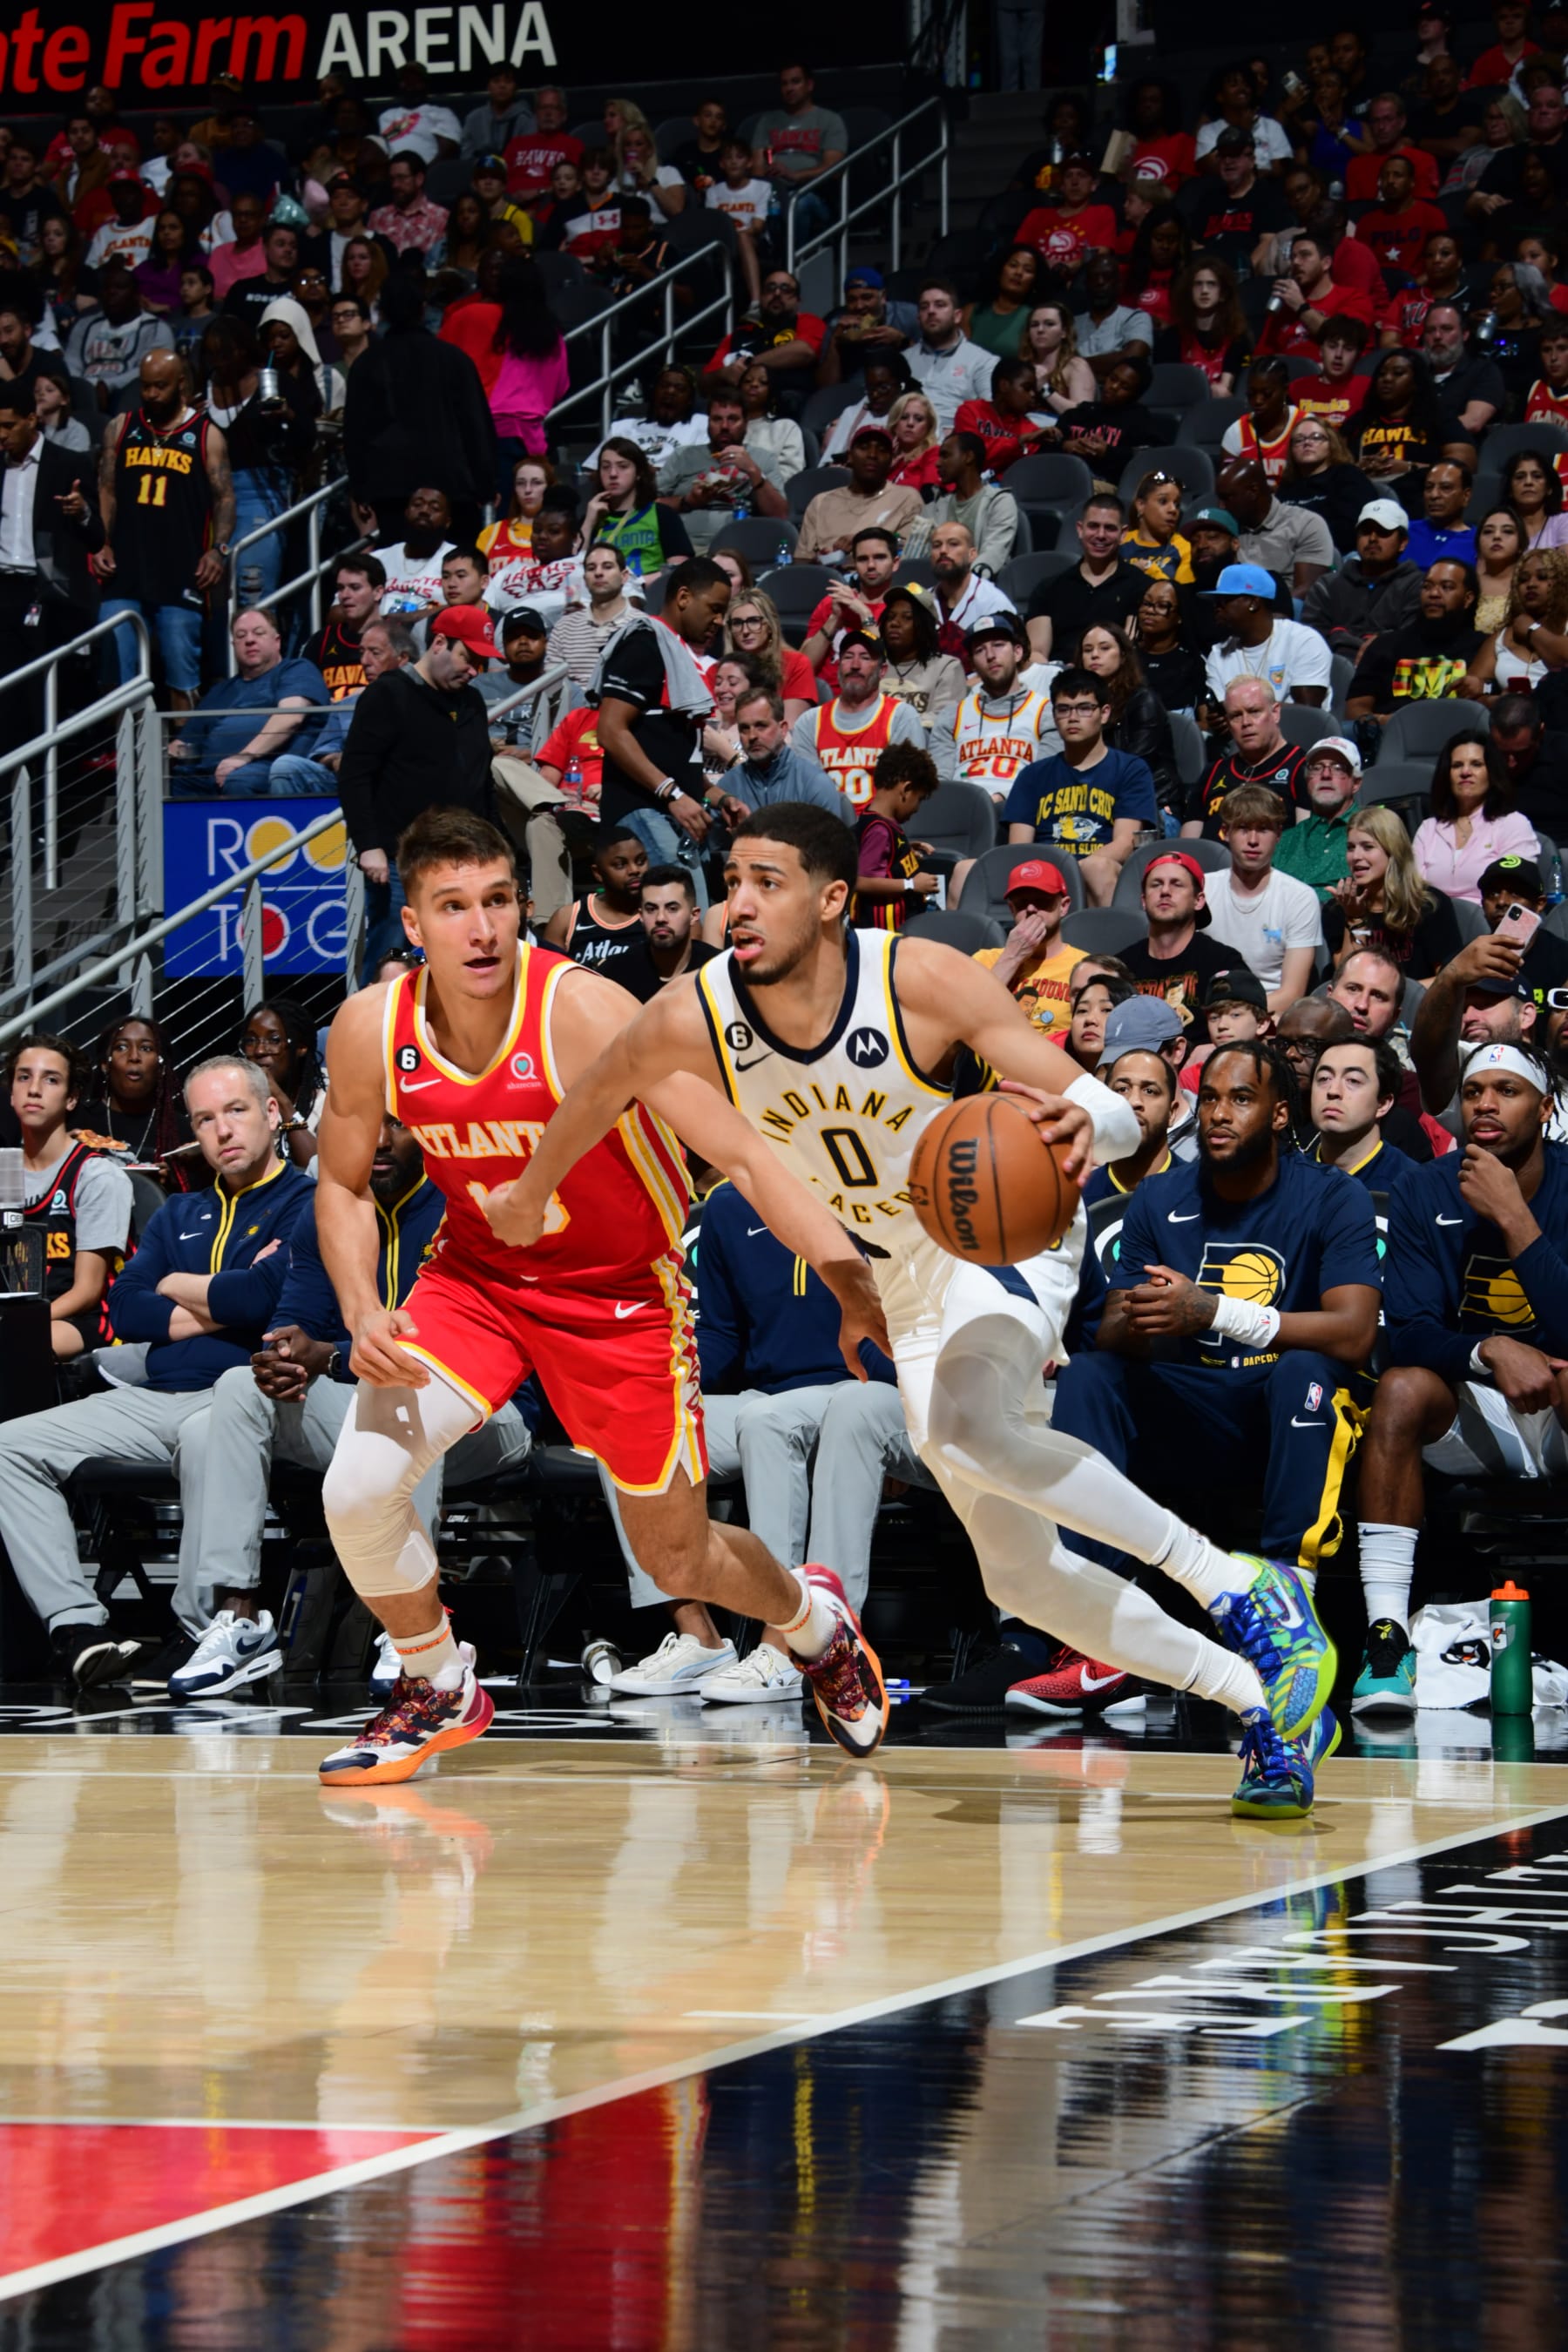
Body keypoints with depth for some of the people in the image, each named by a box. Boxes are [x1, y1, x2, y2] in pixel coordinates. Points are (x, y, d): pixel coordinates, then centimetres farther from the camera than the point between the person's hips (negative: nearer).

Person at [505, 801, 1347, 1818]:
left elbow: (1117, 1116, -23)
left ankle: (1239, 1587, -27)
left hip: (1011, 1232, -5)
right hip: (912, 1280, 6)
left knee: (969, 1428, -36)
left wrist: (1083, 1121, -46)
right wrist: (532, 1194, 21)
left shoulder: (923, 979, -25)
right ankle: (1262, 1704, 14)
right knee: (1021, 1573, 3)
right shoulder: (693, 1021, -16)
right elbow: (598, 1093, 7)